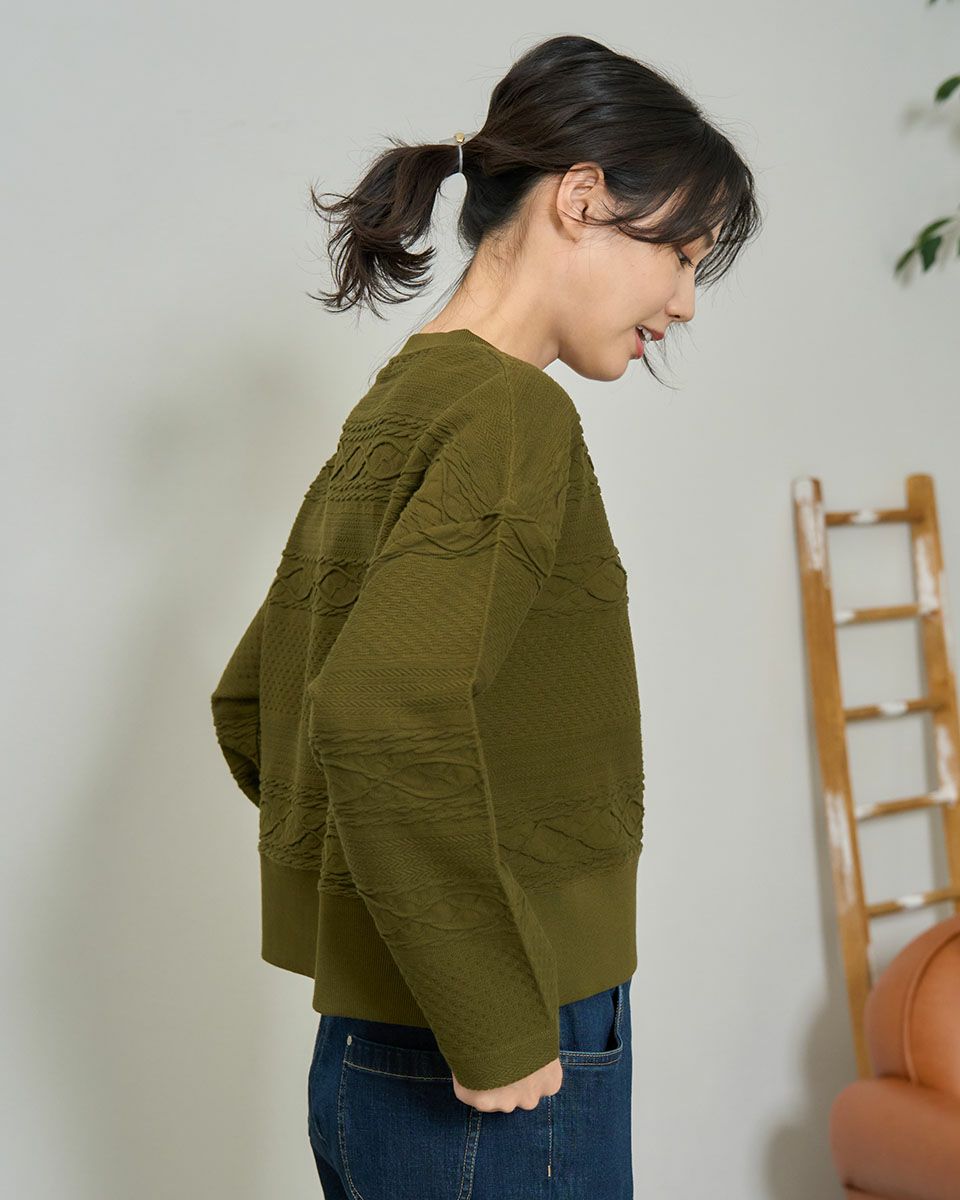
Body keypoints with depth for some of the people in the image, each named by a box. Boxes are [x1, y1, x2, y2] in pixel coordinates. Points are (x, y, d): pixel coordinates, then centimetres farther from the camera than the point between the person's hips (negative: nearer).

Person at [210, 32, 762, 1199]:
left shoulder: (392, 410, 11)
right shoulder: (512, 414, -16)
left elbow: (248, 702, 21)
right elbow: (384, 718, -31)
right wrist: (496, 1035, -21)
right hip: (499, 1094, -9)